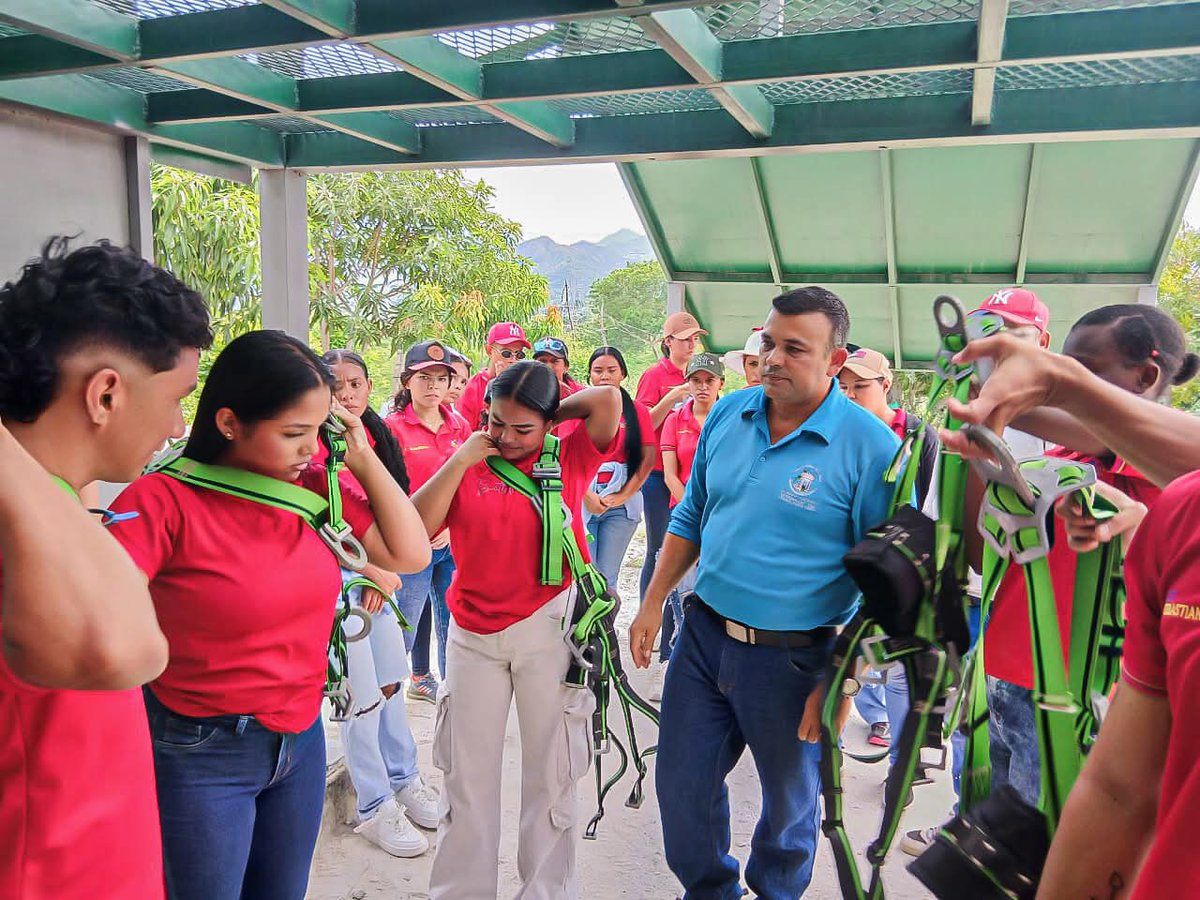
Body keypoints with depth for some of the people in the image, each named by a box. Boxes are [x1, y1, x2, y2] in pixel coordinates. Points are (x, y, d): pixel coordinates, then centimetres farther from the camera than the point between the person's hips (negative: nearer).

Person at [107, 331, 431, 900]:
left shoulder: (316, 486, -5)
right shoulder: (166, 500, -19)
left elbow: (410, 554, -2)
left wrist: (365, 459, -8)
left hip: (302, 739, 5)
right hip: (201, 756, -5)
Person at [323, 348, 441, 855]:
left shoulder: (379, 440, 8)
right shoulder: (317, 445, -11)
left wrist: (381, 576, -1)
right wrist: (376, 572, -10)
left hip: (378, 574, 6)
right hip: (336, 574, -6)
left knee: (390, 682, 13)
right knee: (363, 694, -2)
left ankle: (404, 781, 31)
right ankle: (375, 808, 14)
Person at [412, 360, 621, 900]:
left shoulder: (569, 460, -4)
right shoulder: (465, 466, 2)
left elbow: (608, 400, -18)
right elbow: (416, 528, -11)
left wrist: (552, 414, -4)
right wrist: (462, 458, -11)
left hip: (549, 631, -2)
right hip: (473, 634, 3)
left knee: (550, 773, 11)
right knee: (467, 774, 14)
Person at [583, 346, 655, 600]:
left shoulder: (637, 411, 5)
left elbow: (647, 460, 1)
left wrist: (622, 496, -6)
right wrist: (587, 496, -9)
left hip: (622, 502, 0)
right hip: (582, 498, 0)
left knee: (607, 577, 2)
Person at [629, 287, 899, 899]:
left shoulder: (871, 446, -16)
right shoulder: (728, 414, 0)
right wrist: (654, 603, 9)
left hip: (793, 658, -4)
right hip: (703, 635, 5)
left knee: (790, 800, 18)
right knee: (681, 786, 16)